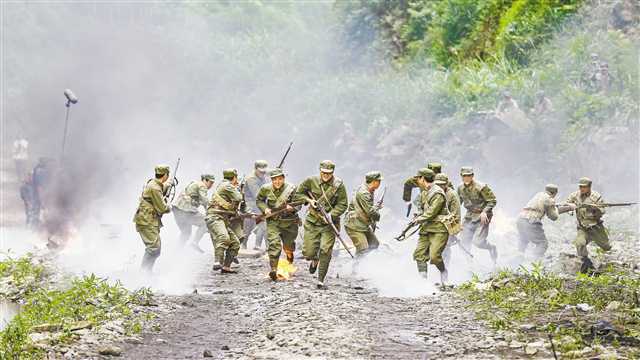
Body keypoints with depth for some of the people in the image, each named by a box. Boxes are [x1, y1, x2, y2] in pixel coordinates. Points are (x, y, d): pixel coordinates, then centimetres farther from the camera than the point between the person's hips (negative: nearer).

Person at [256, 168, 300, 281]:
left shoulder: (291, 188, -13)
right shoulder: (266, 189, -7)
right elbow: (259, 200, 9)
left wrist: (291, 207, -32)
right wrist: (265, 209, -10)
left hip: (289, 222, 0)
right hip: (273, 221, 0)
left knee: (288, 245, 14)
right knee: (274, 243, -17)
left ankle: (289, 254, 52)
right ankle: (273, 269, -16)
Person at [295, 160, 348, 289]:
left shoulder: (338, 185, -8)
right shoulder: (311, 181, -3)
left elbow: (342, 205, -5)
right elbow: (298, 194, 10)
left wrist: (331, 215, -19)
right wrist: (309, 200, -8)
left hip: (329, 223, -2)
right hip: (312, 222, 2)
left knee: (325, 251, -12)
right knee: (308, 252, 0)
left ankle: (321, 281, 0)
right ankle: (315, 260, 39)